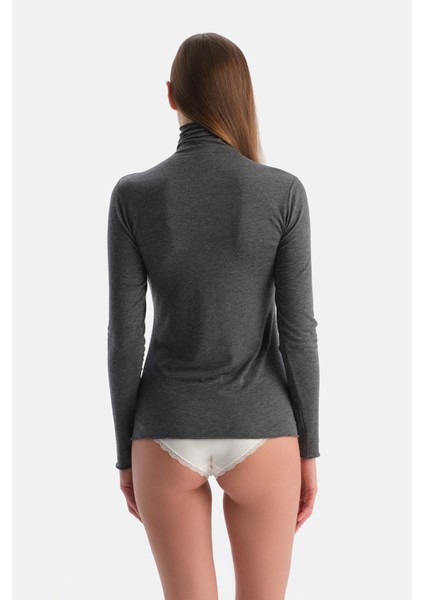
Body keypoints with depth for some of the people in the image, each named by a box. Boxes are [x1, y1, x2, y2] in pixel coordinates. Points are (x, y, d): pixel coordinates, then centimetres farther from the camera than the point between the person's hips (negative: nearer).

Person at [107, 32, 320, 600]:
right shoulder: (283, 192, -9)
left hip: (169, 435, 1)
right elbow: (297, 330, -8)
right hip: (259, 435, -1)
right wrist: (308, 448, 3)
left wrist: (126, 452, 6)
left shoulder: (132, 195, -7)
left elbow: (124, 336, -5)